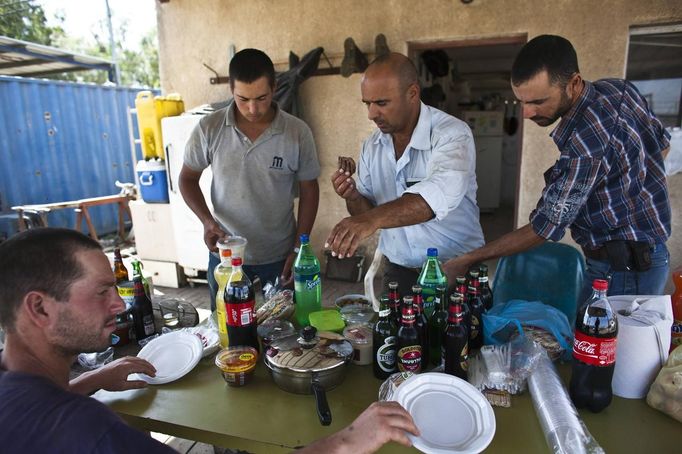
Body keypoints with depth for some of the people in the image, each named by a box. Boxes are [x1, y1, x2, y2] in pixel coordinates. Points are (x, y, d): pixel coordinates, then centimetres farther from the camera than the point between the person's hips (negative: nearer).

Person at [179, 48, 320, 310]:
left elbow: (309, 190, -2)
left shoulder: (298, 132, -11)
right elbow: (188, 178, 3)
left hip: (280, 256, 0)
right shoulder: (209, 129, -9)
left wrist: (299, 250, -5)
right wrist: (207, 221, -14)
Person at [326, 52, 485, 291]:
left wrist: (373, 218, -49)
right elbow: (367, 211, 5)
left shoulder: (452, 134, -17)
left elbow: (439, 194, -36)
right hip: (397, 270, 4)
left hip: (456, 270, -4)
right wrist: (353, 198, -17)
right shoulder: (371, 145, 1)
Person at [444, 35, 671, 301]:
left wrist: (467, 261, -17)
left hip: (625, 269, -9)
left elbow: (545, 227, -22)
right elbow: (662, 144, 16)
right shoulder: (619, 88, -2)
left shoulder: (584, 143, -30)